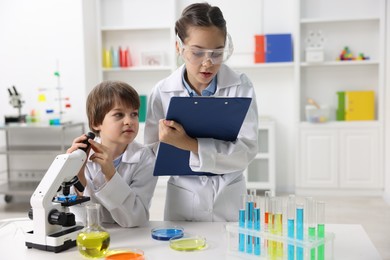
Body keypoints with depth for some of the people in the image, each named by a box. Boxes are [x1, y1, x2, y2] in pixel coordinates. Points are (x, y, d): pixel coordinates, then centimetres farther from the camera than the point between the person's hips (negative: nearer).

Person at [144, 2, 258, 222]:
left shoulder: (241, 86, -10)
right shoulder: (162, 92, -9)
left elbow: (246, 150, -19)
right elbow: (152, 154, -6)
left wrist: (190, 144, -30)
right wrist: (169, 143, -26)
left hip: (229, 199, 0)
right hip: (183, 200, 0)